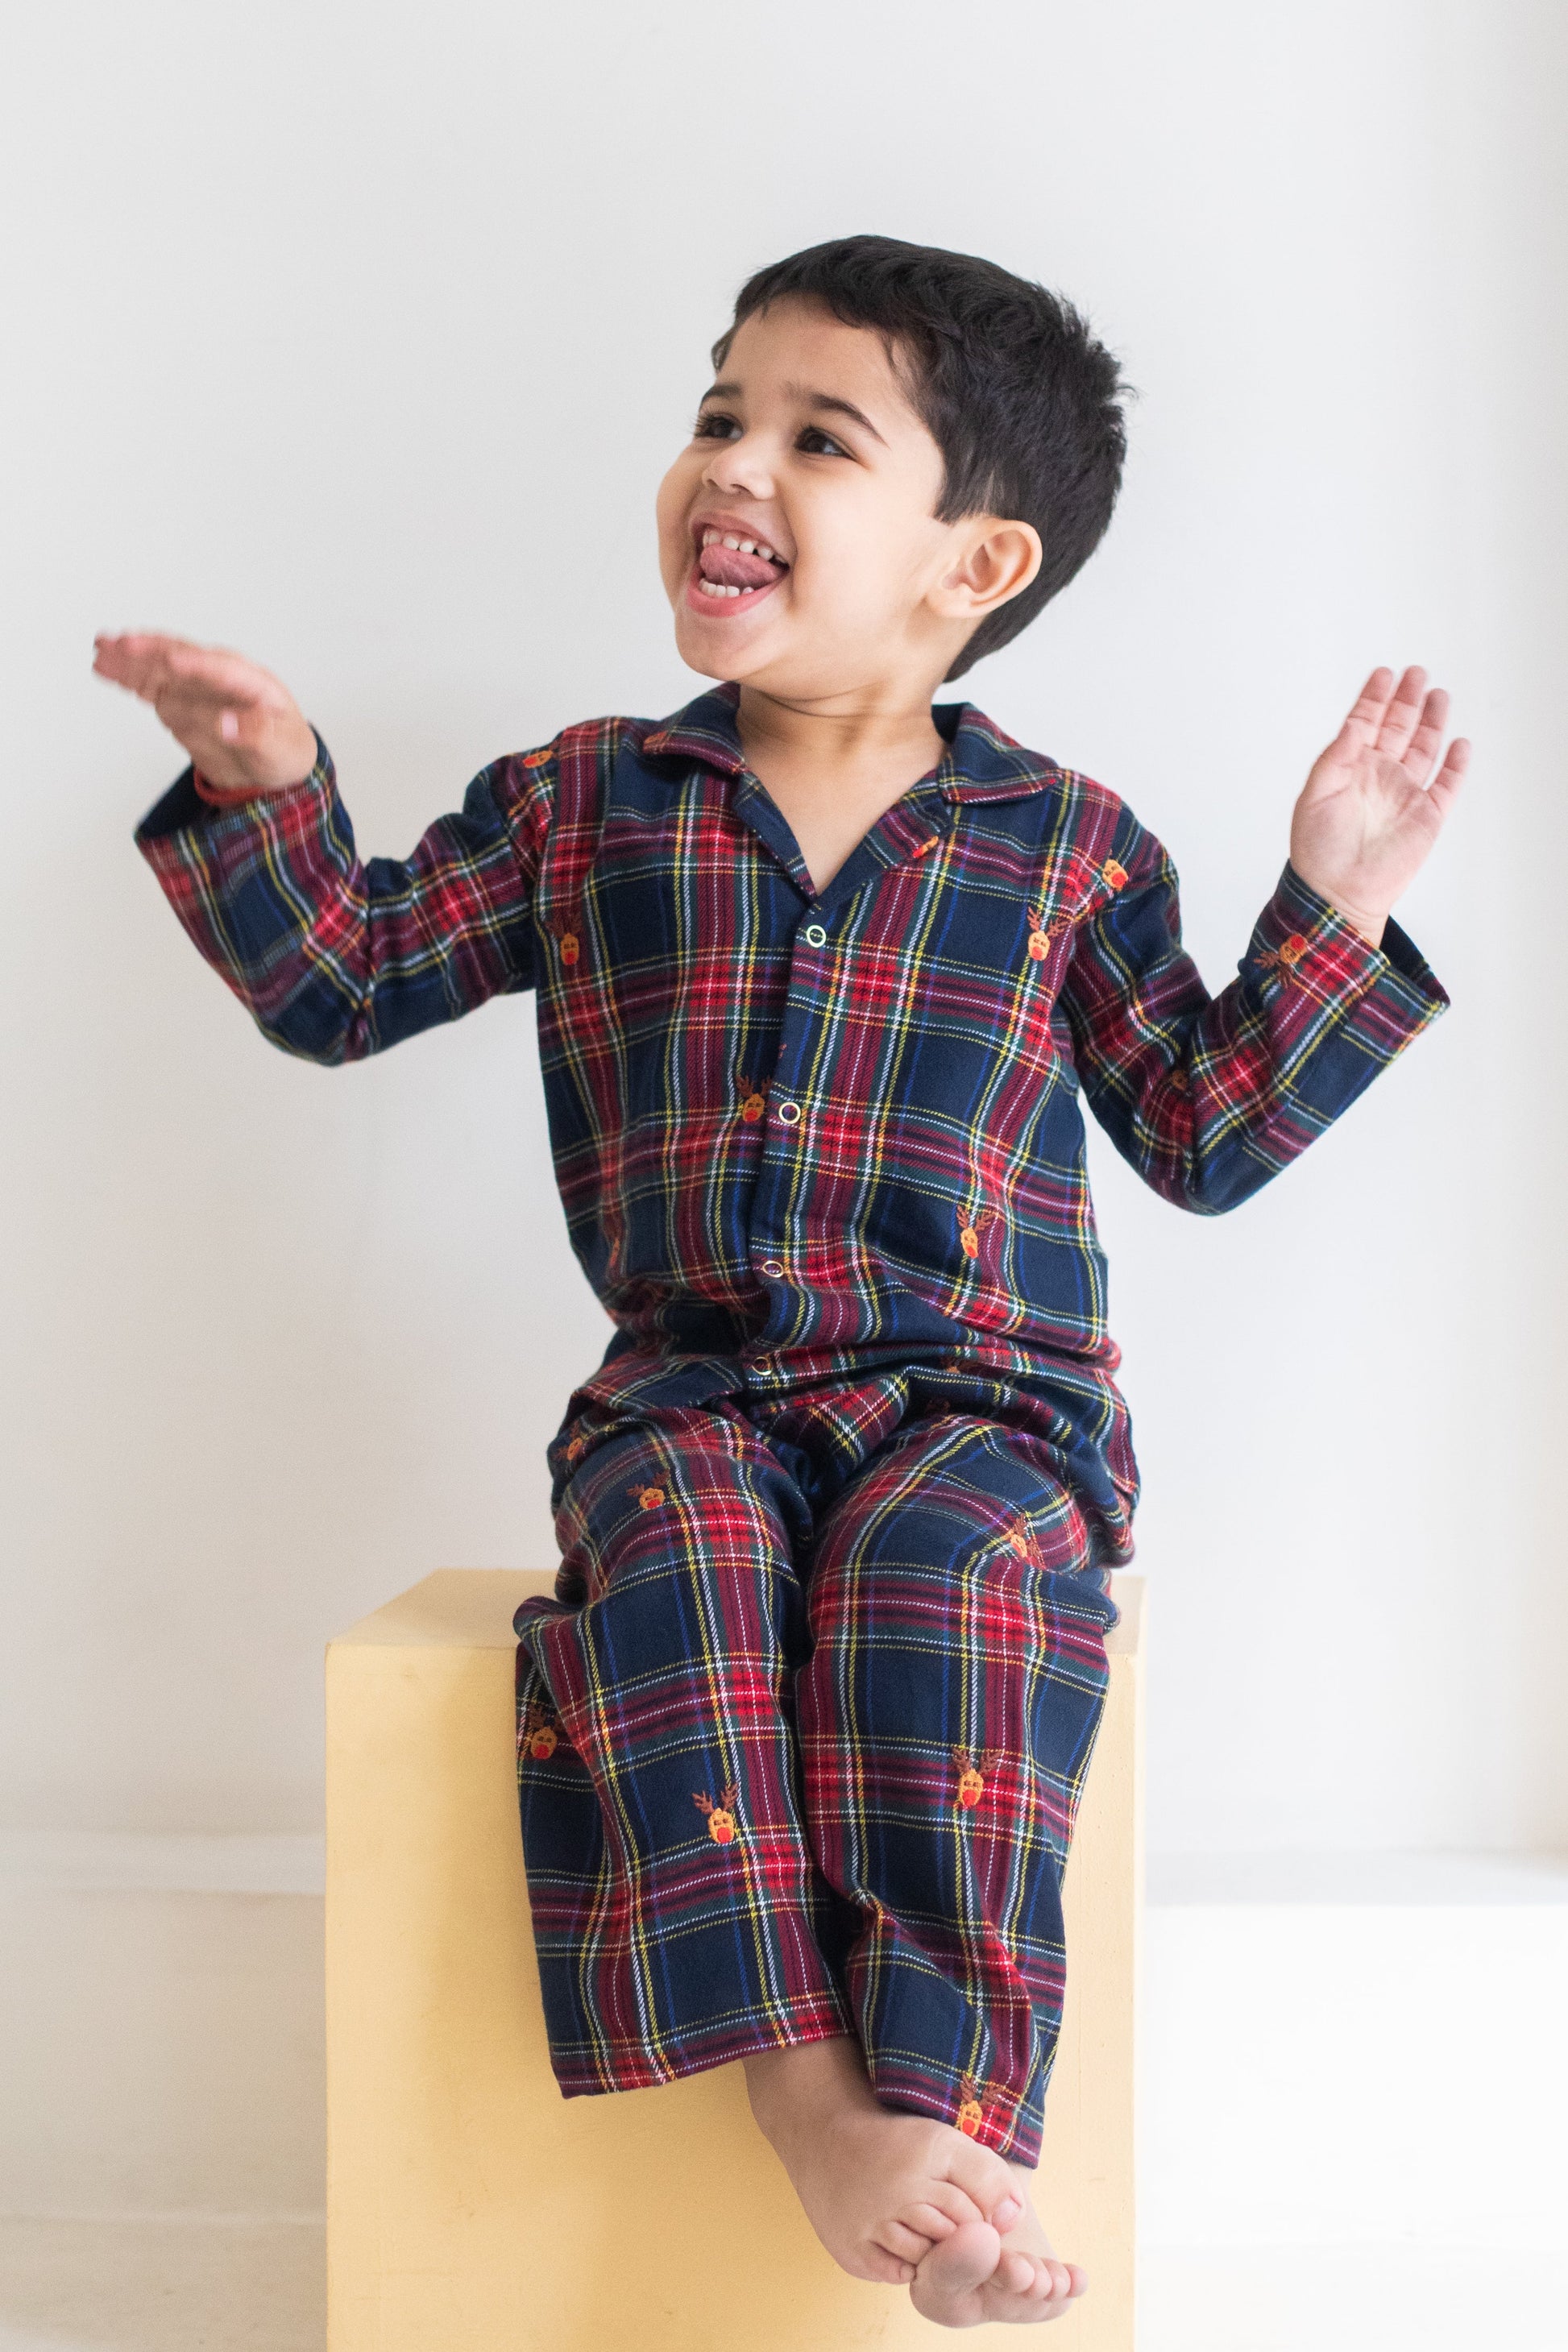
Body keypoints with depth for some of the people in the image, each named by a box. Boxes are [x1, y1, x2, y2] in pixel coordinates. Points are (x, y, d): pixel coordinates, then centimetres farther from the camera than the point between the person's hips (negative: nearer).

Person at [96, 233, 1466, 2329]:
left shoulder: (1066, 846, 7)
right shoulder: (582, 805, 10)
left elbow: (1203, 1136, 11)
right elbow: (345, 983, 13)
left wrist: (1334, 915, 2)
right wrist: (264, 790, -3)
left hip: (987, 1395, -1)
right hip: (693, 1386, 1)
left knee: (935, 1578, -33)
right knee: (674, 1554, -31)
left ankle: (941, 2098, -28)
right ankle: (799, 2085, -32)